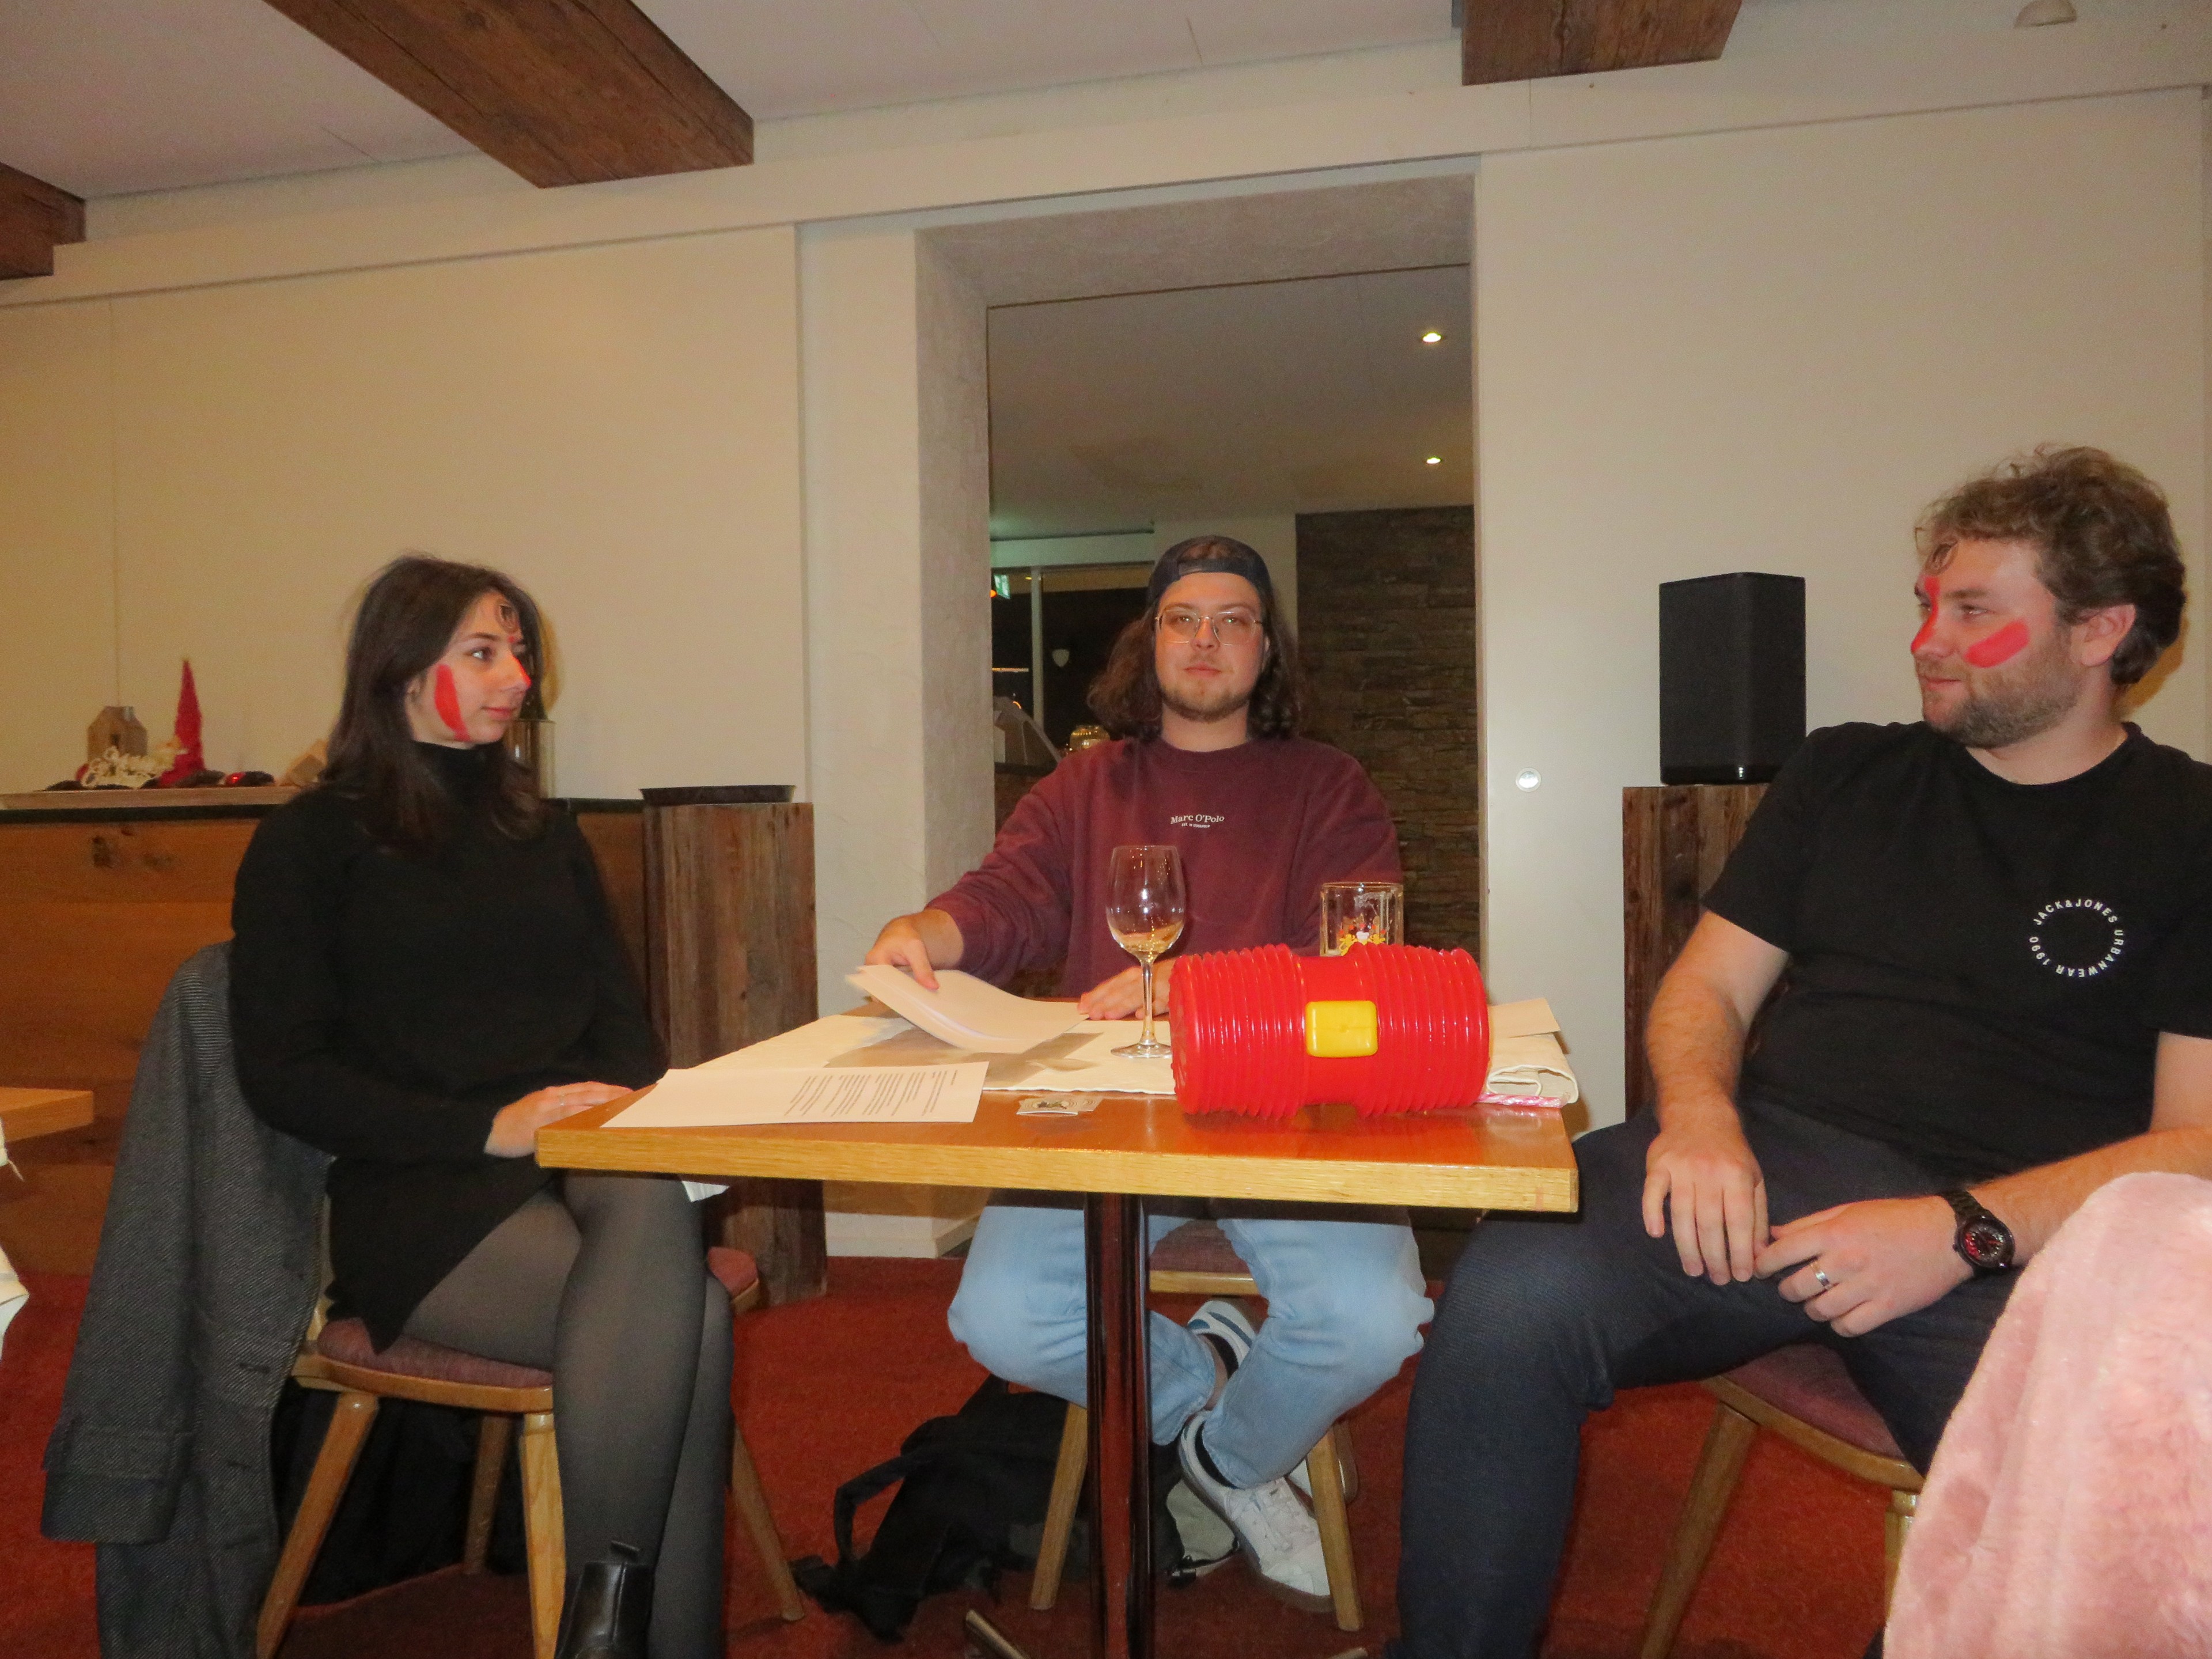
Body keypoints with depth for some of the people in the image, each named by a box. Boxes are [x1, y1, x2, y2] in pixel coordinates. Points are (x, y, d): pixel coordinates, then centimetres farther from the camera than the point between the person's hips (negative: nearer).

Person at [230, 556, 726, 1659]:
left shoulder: (540, 829, 22)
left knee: (655, 1205, -34)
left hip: (582, 1159, 4)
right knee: (678, 1321, -31)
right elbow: (282, 1075, -2)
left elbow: (619, 1012, 20)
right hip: (420, 1196, -4)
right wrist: (486, 1126, -15)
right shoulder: (309, 843, 6)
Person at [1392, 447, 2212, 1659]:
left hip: (2022, 1239, -1)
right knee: (1510, 1298, -28)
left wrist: (1965, 1233, -15)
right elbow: (1707, 985, 16)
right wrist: (1697, 1113, -7)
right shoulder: (1845, 773, 19)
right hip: (1772, 1165, 2)